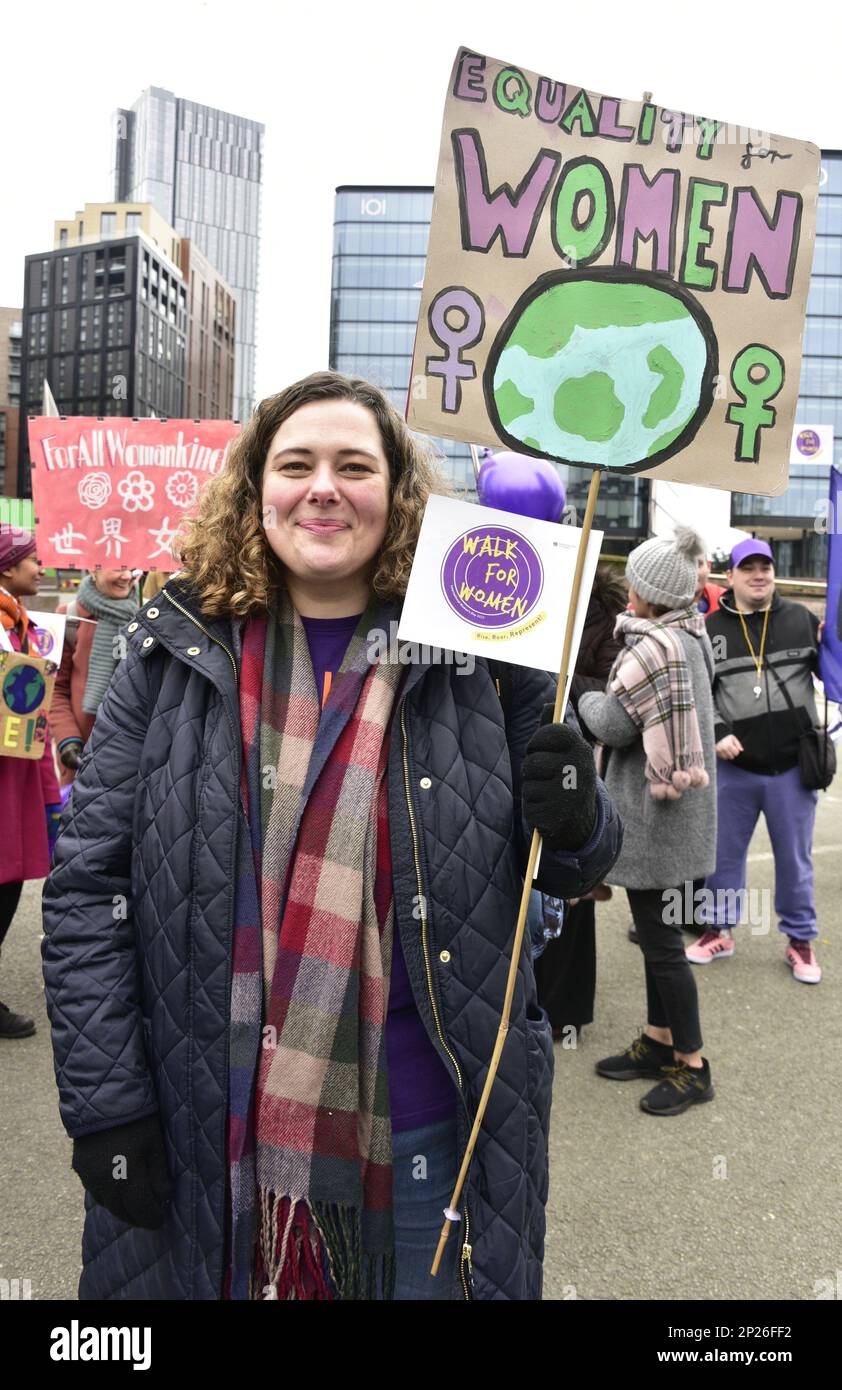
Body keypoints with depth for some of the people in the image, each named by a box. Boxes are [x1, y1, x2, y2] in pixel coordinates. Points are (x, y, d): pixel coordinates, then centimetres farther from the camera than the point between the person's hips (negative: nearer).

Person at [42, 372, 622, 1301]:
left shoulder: (475, 655, -6)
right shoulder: (175, 655, -4)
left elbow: (565, 869, 4)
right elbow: (87, 889, -2)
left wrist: (577, 824, -19)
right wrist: (103, 1105, -5)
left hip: (425, 1133, 0)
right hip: (211, 1137, 1)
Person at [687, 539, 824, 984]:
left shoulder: (800, 619, 3)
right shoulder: (710, 628, 1)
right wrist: (715, 734, -11)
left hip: (792, 766, 0)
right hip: (733, 766, 0)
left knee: (794, 859, 11)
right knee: (723, 854, 12)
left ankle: (800, 940, 26)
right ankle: (719, 930, 29)